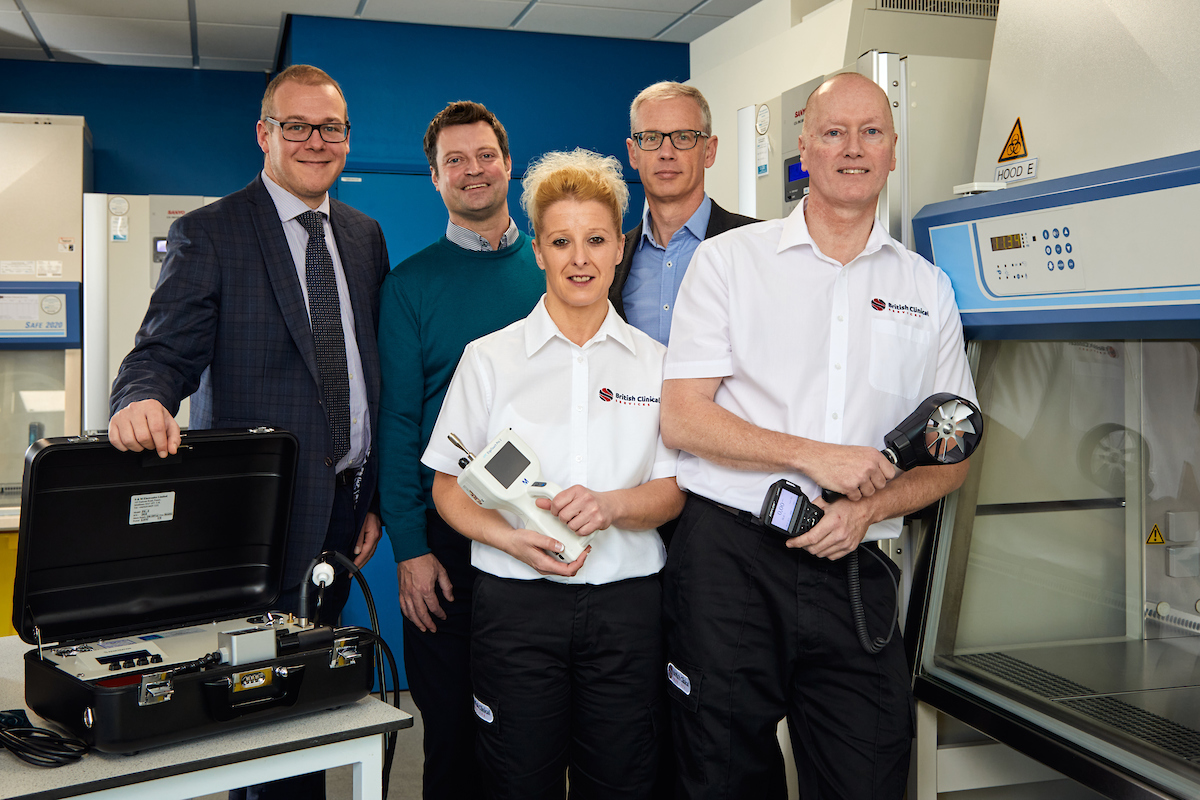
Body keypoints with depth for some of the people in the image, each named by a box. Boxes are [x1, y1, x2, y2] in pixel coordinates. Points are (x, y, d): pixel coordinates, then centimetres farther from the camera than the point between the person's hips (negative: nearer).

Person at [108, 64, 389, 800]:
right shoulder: (207, 234, -3)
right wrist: (143, 400, -35)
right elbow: (167, 351, -11)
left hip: (343, 509, 5)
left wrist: (376, 499, 9)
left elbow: (375, 374, 13)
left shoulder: (365, 236, 12)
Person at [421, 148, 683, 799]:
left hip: (626, 600, 1)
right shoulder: (489, 358, 3)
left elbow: (672, 492, 6)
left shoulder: (654, 364, 7)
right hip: (516, 600, -1)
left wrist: (611, 506, -15)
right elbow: (448, 489, 4)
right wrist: (513, 539, -15)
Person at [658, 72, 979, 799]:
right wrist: (815, 456, -13)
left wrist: (870, 508, -8)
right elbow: (683, 419, -4)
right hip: (730, 558, -2)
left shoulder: (927, 289, 11)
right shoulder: (729, 259, 3)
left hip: (856, 572, 2)